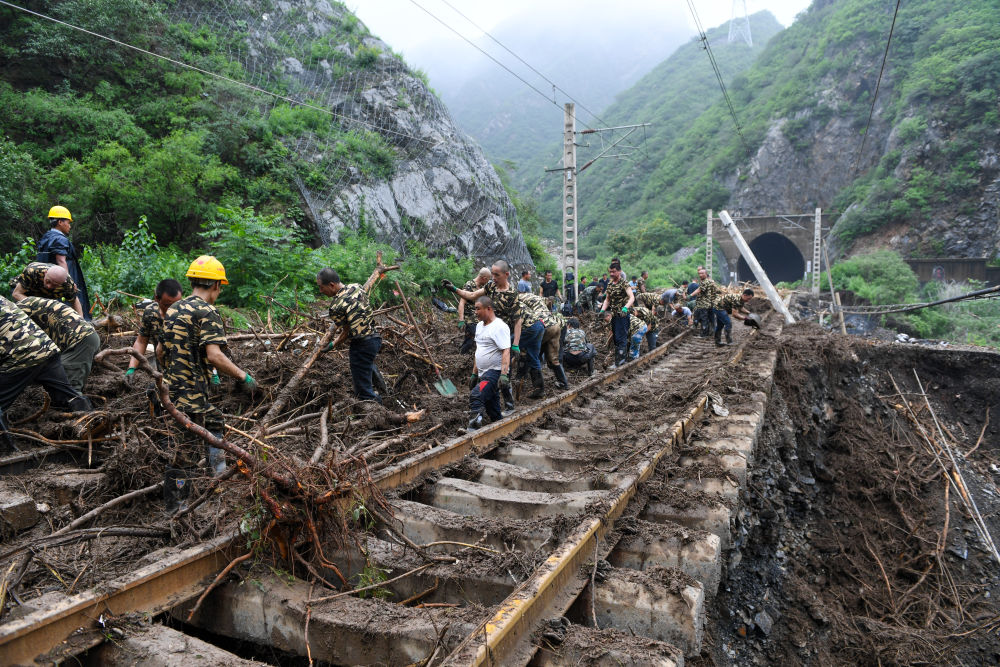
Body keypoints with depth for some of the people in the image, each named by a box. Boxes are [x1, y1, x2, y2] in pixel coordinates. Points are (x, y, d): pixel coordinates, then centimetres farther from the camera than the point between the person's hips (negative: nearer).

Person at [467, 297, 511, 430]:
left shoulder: (499, 327, -14)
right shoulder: (479, 326, 16)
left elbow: (506, 351, -21)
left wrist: (504, 374, -30)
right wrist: (474, 373, 22)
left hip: (495, 372, -10)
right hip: (483, 373, 10)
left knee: (476, 395, -27)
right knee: (490, 405, 12)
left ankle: (473, 427, -32)